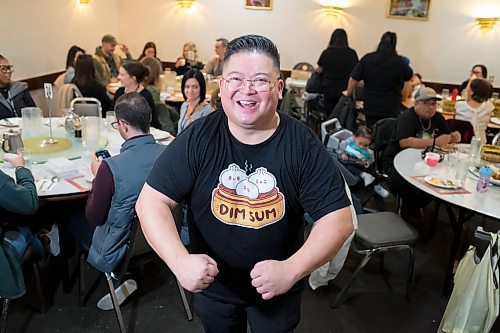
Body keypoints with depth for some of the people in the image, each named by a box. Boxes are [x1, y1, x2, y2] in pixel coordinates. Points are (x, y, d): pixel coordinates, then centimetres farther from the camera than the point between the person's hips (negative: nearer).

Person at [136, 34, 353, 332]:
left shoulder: (303, 144, -18)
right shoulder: (198, 137, -16)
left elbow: (339, 218, -18)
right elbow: (152, 201, -16)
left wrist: (292, 270, -32)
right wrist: (179, 260, -30)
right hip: (211, 285, 2)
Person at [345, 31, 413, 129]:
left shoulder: (367, 58, -4)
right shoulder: (400, 61, -5)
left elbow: (353, 79, -3)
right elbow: (409, 77, 14)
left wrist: (348, 93, 13)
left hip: (370, 107, 1)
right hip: (392, 108, -1)